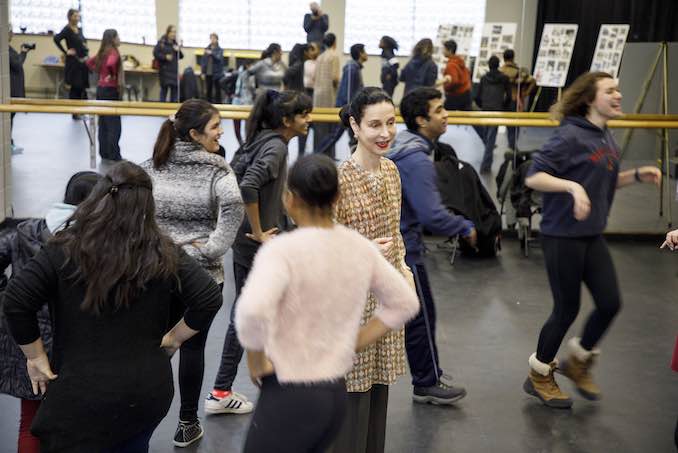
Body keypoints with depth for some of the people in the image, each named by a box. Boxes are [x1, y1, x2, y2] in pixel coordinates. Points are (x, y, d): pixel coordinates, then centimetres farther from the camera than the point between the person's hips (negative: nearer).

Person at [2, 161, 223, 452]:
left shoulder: (65, 251, -9)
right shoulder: (164, 255, -2)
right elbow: (209, 299, -3)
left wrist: (35, 357, 0)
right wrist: (173, 338, 8)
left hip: (82, 393, -3)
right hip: (150, 389, 3)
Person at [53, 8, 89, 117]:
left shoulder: (79, 30, 12)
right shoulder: (67, 29, -10)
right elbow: (56, 39, -25)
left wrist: (86, 51, 9)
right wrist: (65, 52, -19)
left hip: (83, 62, 7)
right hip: (73, 62, -7)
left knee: (82, 87, 9)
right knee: (74, 87, -2)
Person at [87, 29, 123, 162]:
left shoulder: (103, 52, 10)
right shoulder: (113, 52, -15)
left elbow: (89, 62, 22)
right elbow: (110, 64, -36)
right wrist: (113, 75, -19)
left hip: (101, 89, 9)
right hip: (110, 90, -9)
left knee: (103, 123, 12)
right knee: (114, 125, -4)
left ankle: (104, 153, 17)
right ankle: (114, 155, -4)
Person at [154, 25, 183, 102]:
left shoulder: (175, 43, 11)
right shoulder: (161, 42, -5)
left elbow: (181, 56, 13)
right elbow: (155, 53, -8)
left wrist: (178, 51, -6)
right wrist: (165, 57, -17)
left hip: (174, 70, 5)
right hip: (164, 70, -5)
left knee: (175, 88, 4)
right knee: (164, 88, -3)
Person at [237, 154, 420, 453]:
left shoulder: (282, 250, -18)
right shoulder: (360, 247, 2)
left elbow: (252, 311, -35)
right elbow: (405, 303, 12)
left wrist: (257, 362, -16)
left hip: (289, 397, -7)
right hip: (336, 395, 7)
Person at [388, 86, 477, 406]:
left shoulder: (401, 147, 8)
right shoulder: (418, 161, -23)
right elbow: (432, 216, -27)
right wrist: (466, 228, -12)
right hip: (404, 248, -10)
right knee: (420, 316, 4)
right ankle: (428, 383, 17)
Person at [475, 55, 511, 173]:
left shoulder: (484, 78, 5)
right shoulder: (504, 78, 1)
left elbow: (478, 96, 5)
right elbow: (508, 96, 2)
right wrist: (504, 107, 17)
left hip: (485, 109, 3)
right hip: (497, 110, -3)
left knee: (486, 135, 20)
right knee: (491, 138, -5)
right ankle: (485, 165, -13)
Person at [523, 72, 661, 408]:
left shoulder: (606, 137, 8)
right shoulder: (571, 136, -17)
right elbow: (533, 177, -22)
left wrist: (636, 175, 5)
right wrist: (572, 186, -35)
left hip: (592, 236, 8)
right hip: (562, 236, -8)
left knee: (610, 303, 5)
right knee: (567, 310, 3)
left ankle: (578, 361, 30)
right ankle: (539, 376, 25)